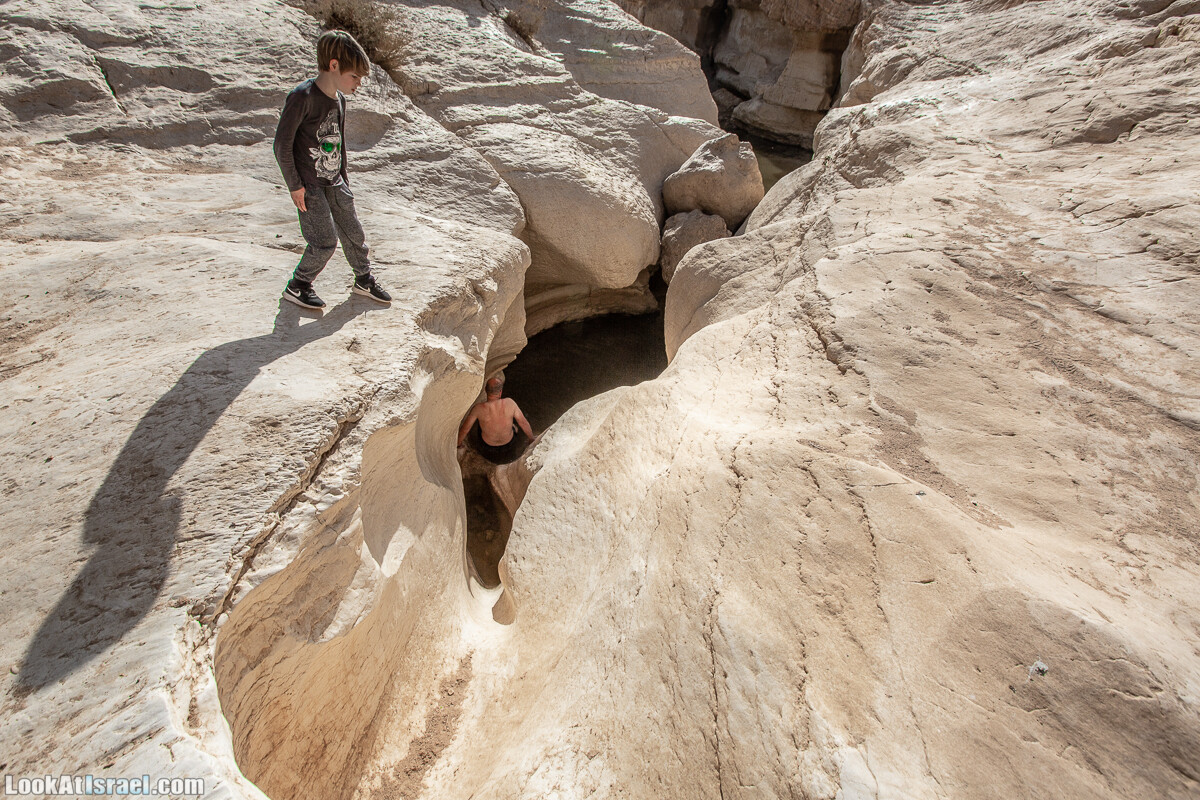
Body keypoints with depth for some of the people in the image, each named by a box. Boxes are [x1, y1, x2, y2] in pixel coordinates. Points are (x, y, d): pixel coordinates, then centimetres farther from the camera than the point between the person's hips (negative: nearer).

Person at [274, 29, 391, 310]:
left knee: (353, 232, 11)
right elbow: (282, 145, -16)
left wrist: (343, 176, 22)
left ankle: (364, 279, 31)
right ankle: (297, 287, 12)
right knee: (325, 240, -7)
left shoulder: (339, 99, 6)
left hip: (334, 182, 7)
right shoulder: (302, 97, -18)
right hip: (309, 185, -7)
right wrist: (295, 185, -15)